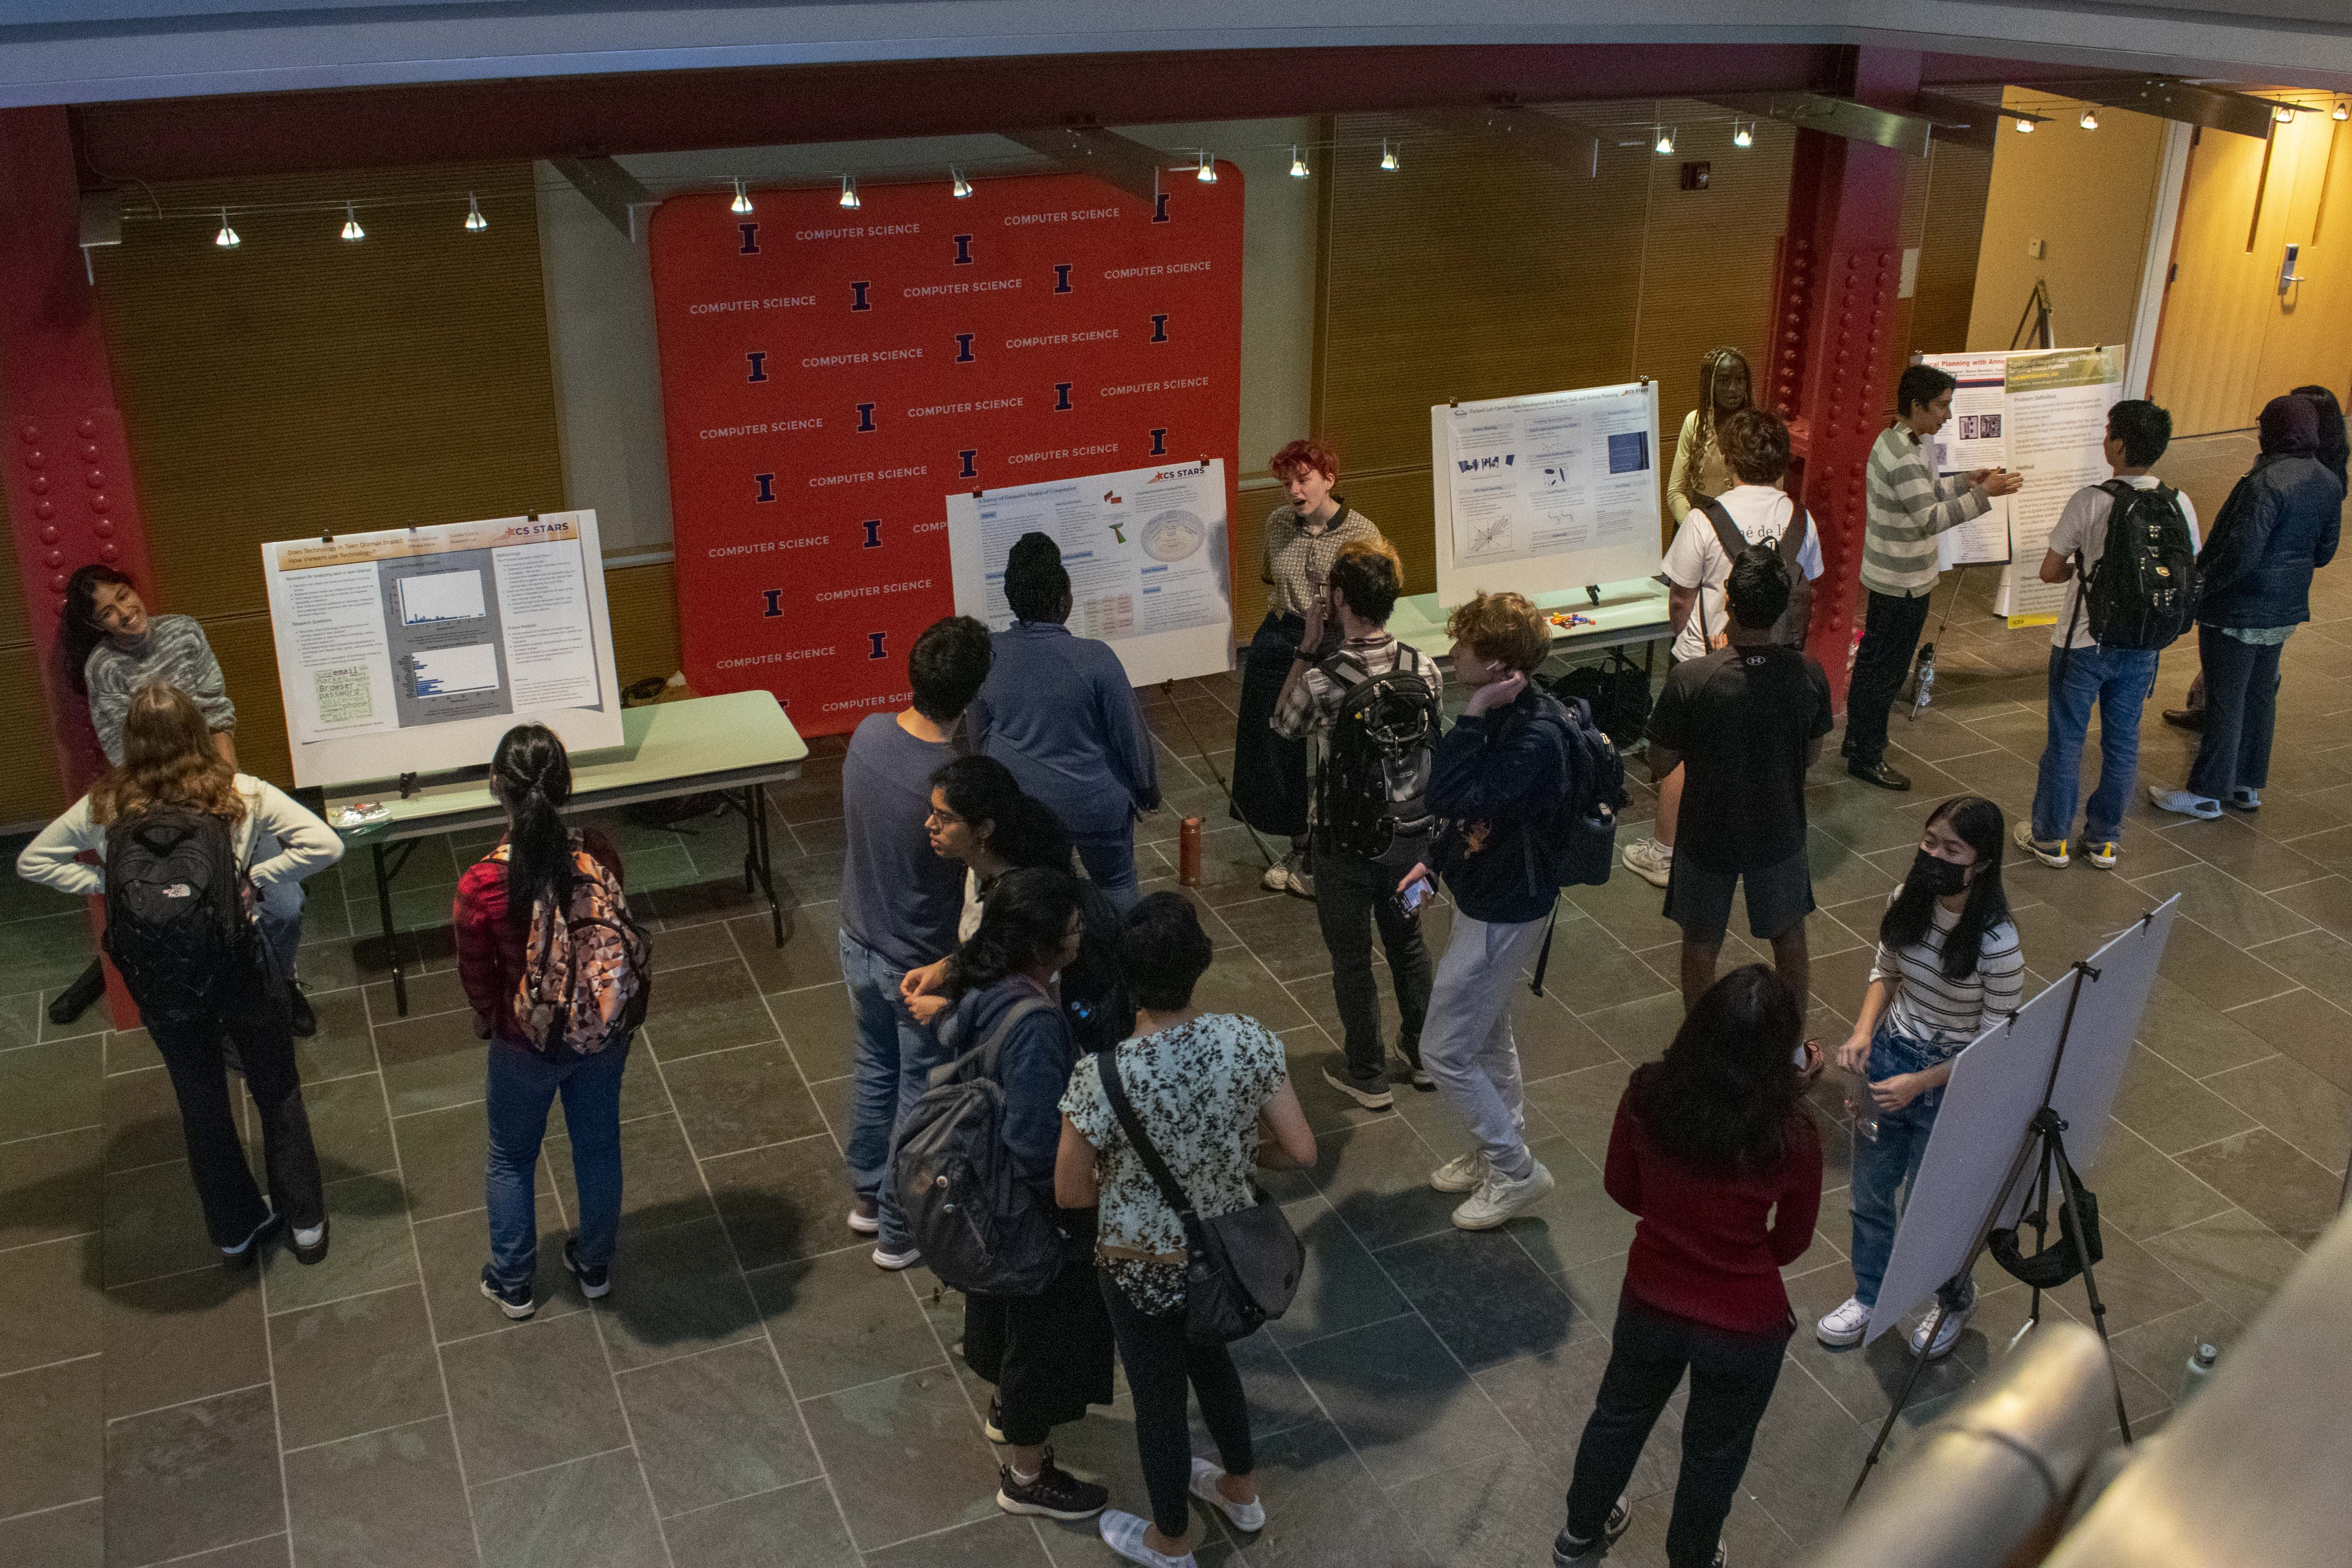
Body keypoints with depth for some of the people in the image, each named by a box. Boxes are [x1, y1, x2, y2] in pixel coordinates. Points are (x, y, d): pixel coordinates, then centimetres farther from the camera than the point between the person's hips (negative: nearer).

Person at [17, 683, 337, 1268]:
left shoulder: (105, 808, -5)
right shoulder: (241, 795, -13)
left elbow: (32, 861, 6)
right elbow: (325, 845, -20)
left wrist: (106, 885, 2)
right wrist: (256, 878, -11)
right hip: (240, 966, -2)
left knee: (201, 1104, 20)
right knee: (278, 1092, 18)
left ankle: (237, 1232, 35)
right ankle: (306, 1223, 29)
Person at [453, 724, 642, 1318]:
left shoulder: (482, 886, -29)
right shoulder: (599, 855, -22)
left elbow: (476, 976, -12)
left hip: (525, 1045, -2)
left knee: (512, 1159, 23)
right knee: (599, 1146, 25)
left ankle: (512, 1284, 41)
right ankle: (595, 1267, 46)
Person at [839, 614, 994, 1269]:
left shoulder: (868, 733, -15)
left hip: (859, 943, 6)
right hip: (924, 968, -6)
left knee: (874, 1067, 28)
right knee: (922, 1093, 16)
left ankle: (867, 1196, 48)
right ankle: (900, 1231, 34)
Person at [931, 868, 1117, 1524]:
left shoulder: (978, 984, -11)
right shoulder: (1032, 1026, -38)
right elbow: (1038, 1149, -35)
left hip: (985, 1191, 9)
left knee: (1009, 1307, 32)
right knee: (1047, 1327, 15)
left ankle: (1008, 1408, 59)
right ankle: (1026, 1475, 36)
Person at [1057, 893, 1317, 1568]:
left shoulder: (1103, 1076, -31)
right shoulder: (1248, 1040, -21)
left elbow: (1070, 1194, -17)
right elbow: (1301, 1152, -13)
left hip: (1143, 1267, -4)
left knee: (1158, 1396, 21)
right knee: (1210, 1356, 33)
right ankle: (1241, 1491, 57)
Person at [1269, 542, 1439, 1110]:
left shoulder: (1321, 681, -26)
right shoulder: (1425, 669, -13)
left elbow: (1283, 726, -4)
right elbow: (1428, 735, 3)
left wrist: (1308, 645, -6)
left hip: (1345, 840, -4)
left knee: (1351, 956, 15)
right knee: (1407, 939, 25)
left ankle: (1367, 1076, 29)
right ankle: (1423, 1053, 42)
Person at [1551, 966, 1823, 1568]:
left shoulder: (1646, 1096, -22)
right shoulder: (1792, 1138, -27)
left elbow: (1622, 1188, -4)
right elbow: (1792, 1245, -9)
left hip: (1651, 1301, 3)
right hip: (1745, 1326, -2)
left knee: (1620, 1416, 31)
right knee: (1714, 1455, 26)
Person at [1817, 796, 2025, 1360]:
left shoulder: (1998, 944, -26)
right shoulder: (1907, 902, -10)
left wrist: (1919, 1083, -23)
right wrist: (1863, 1032, -8)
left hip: (1952, 1081, -5)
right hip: (1889, 1058, 5)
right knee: (1871, 1191, 19)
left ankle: (1956, 1299, 42)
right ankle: (1870, 1297, 44)